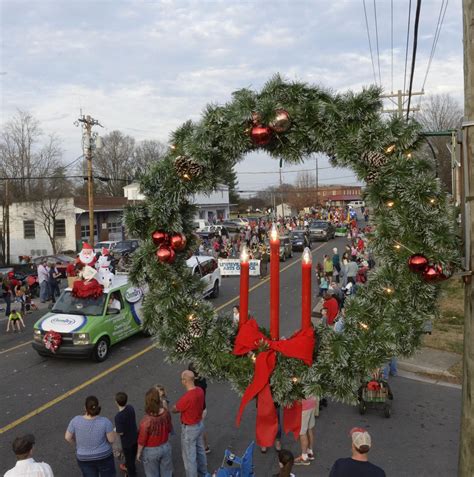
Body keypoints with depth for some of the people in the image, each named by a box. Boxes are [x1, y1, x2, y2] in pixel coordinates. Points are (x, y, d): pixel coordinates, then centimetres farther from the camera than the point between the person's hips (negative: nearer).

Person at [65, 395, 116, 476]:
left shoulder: (76, 420, -20)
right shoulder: (105, 421, -24)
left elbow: (67, 437, -8)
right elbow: (112, 439, -18)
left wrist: (77, 445, 10)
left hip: (84, 459, 1)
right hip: (104, 456, -1)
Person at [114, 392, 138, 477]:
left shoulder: (118, 416, -33)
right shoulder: (130, 408, -13)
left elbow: (121, 432, -24)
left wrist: (114, 430, -5)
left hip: (127, 441, -6)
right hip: (135, 437, 6)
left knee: (129, 458, 18)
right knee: (132, 455, 30)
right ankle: (128, 467, 55)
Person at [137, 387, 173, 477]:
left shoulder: (146, 421, -33)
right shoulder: (166, 413, -20)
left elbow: (142, 441, -20)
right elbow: (169, 429, -2)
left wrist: (139, 453, -3)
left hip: (151, 451, -3)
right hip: (165, 447, 4)